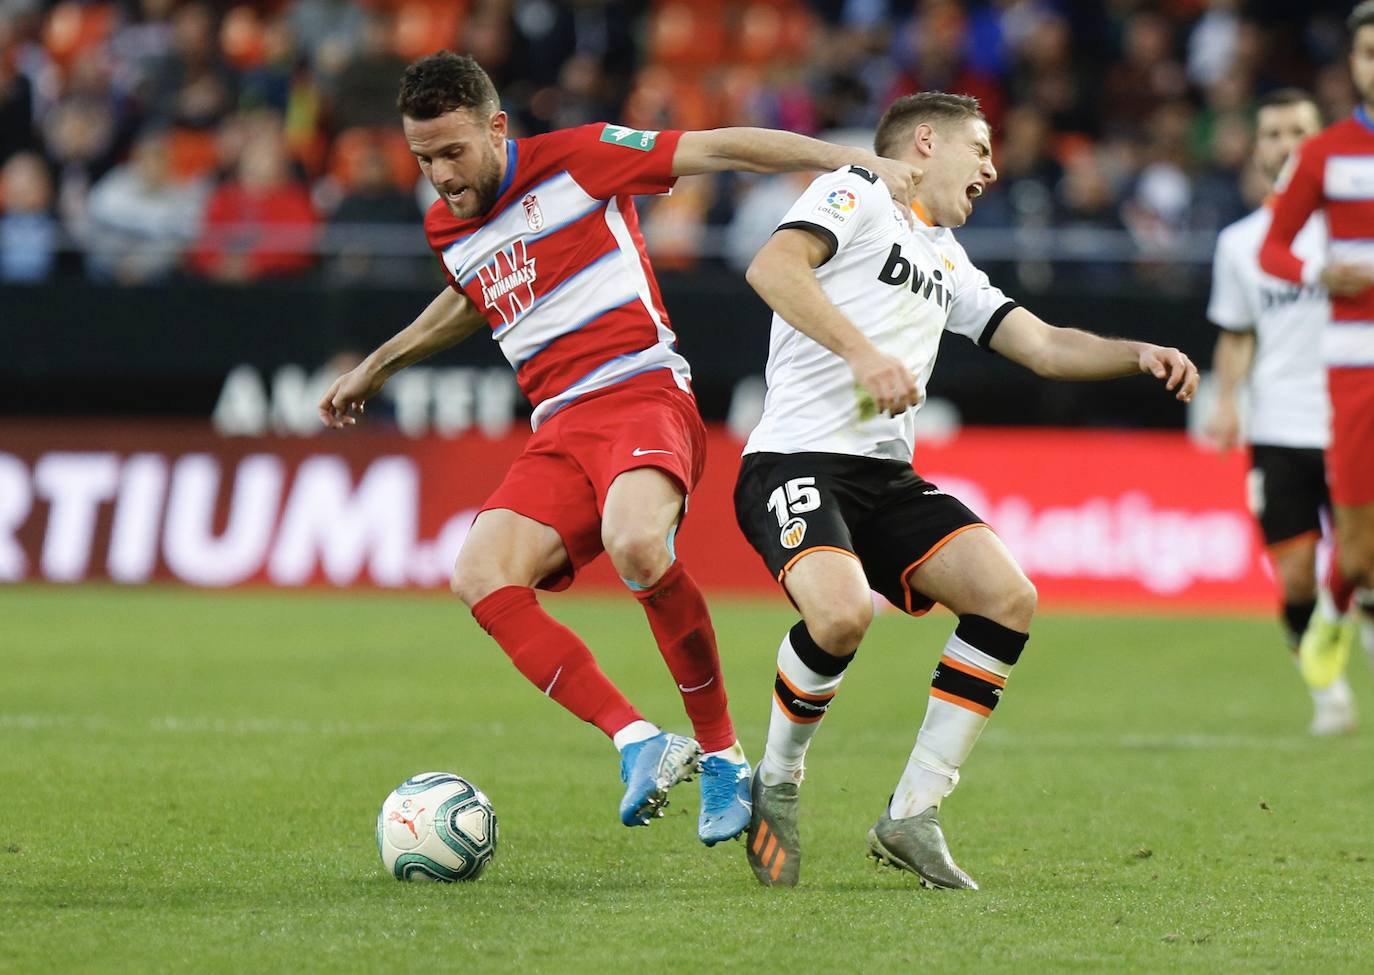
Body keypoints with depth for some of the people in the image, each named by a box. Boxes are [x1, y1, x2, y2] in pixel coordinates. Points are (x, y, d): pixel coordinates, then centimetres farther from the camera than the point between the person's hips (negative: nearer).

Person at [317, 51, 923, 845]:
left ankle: (721, 753, -20)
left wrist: (859, 162, -4)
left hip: (640, 395, -6)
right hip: (560, 428, 6)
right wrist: (378, 367, 47)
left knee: (636, 543, -36)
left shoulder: (576, 160, -2)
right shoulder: (447, 229, 16)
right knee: (482, 577, -21)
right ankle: (639, 743, -23)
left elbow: (720, 149, 0)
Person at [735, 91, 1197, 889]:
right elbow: (772, 267, -16)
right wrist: (863, 351, -26)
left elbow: (1044, 346, 25)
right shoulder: (857, 193, 2)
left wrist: (1139, 355, 7)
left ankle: (912, 815, -6)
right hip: (798, 460, -8)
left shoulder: (947, 262, 27)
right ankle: (776, 784, -4)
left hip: (887, 478, 8)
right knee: (843, 612, -33)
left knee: (1009, 597, -13)